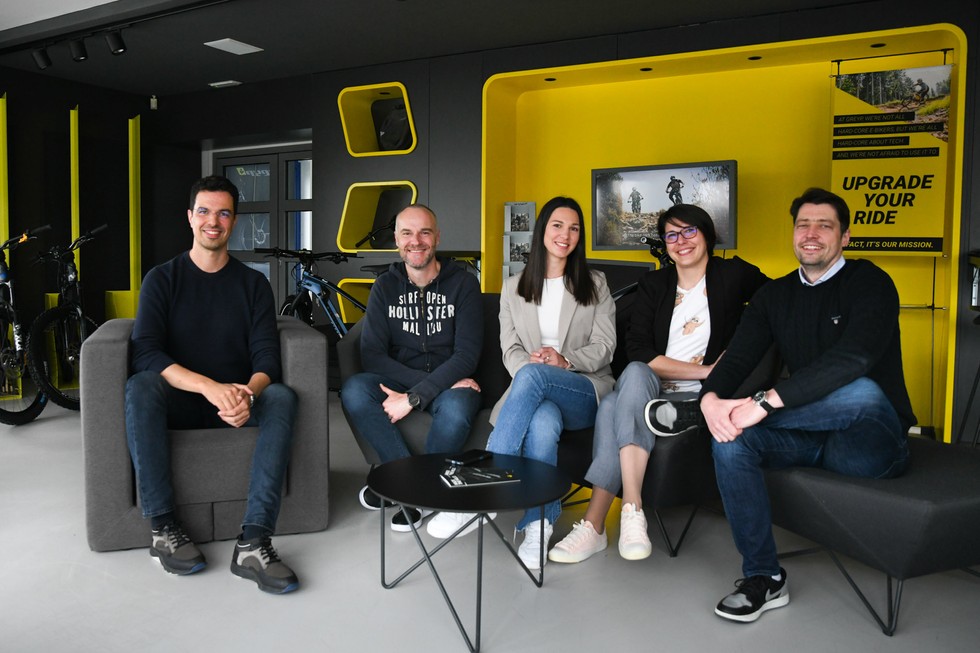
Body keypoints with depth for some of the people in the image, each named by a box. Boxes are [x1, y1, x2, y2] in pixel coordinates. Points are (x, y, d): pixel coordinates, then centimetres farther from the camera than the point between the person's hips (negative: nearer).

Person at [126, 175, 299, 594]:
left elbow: (266, 356, -5)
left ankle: (253, 542, -37)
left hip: (237, 401, 1)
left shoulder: (253, 284, 6)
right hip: (177, 402, -1)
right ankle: (162, 528, -26)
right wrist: (209, 387, -32)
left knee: (281, 397, -30)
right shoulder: (163, 279, 2)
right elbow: (145, 353, -14)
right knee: (139, 388, -33)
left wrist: (247, 393, -29)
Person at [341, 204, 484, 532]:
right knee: (353, 390, -28)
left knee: (456, 407, -37)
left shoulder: (463, 283, -4)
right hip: (399, 380, 3)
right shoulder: (385, 287, 4)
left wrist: (413, 397, -25)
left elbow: (466, 355, -14)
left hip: (449, 384, -2)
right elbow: (373, 355, -8)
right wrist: (432, 380, -22)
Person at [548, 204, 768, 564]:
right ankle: (631, 510, -35)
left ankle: (594, 524, -33)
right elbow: (638, 351, 1)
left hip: (698, 400, -3)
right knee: (635, 373, -34)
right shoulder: (653, 284, 13)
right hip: (648, 389, 3)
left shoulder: (734, 275, 8)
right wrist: (705, 370, -9)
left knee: (614, 408, -31)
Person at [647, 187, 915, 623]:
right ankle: (762, 578, -11)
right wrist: (711, 398, -27)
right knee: (730, 438, -24)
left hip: (869, 444, -4)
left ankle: (686, 415, -25)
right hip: (811, 439, 5)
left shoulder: (869, 283, -8)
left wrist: (765, 402, -36)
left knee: (862, 392, -37)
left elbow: (853, 357, -27)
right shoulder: (775, 295, 10)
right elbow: (737, 357, -2)